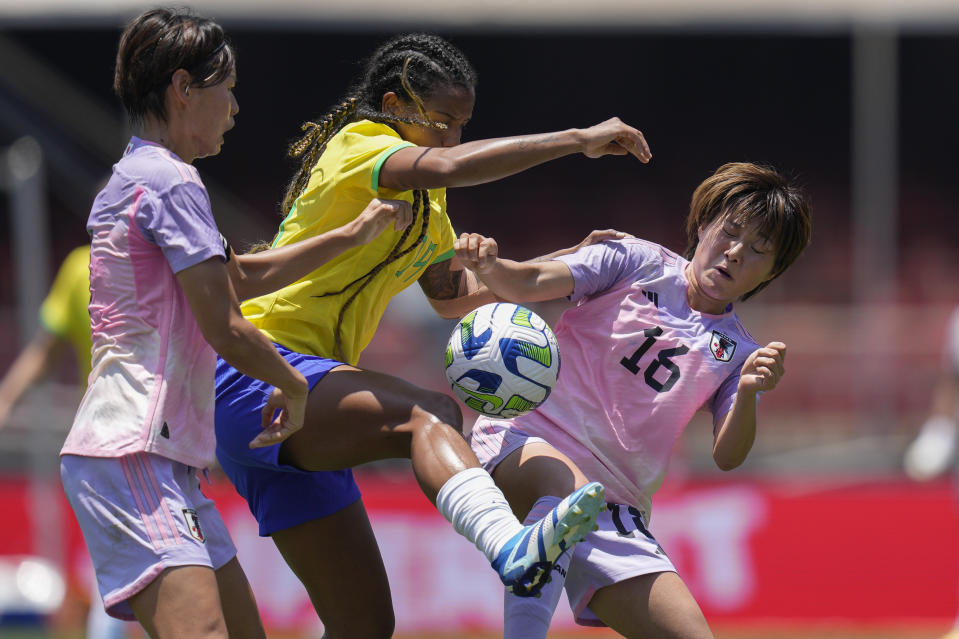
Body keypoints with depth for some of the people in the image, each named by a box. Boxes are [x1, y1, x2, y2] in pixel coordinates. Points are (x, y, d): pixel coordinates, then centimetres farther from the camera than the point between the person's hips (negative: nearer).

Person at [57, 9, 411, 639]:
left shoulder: (137, 177, 22)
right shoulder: (170, 180, -9)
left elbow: (240, 275, 35)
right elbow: (224, 328, -11)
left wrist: (353, 235, 38)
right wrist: (291, 384, 8)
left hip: (164, 460, 11)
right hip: (131, 456, -11)